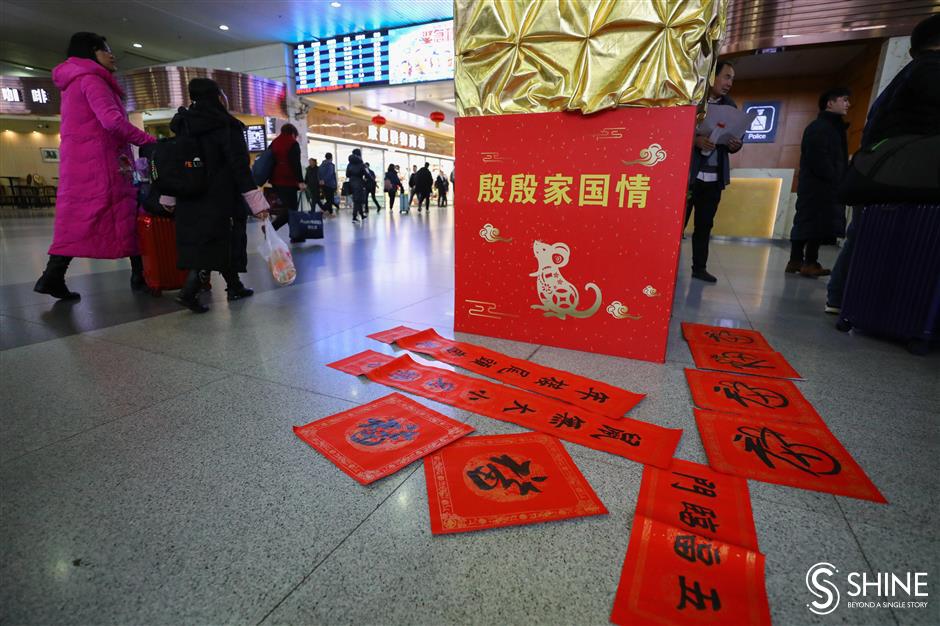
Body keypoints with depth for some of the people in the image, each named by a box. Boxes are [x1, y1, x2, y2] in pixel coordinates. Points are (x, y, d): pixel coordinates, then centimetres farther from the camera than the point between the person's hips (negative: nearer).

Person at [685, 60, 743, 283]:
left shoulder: (730, 106, 16)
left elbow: (734, 138, 18)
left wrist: (735, 145, -6)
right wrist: (695, 140, -21)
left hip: (714, 176, 5)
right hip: (688, 172, -5)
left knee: (705, 224, 6)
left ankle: (699, 267, 12)